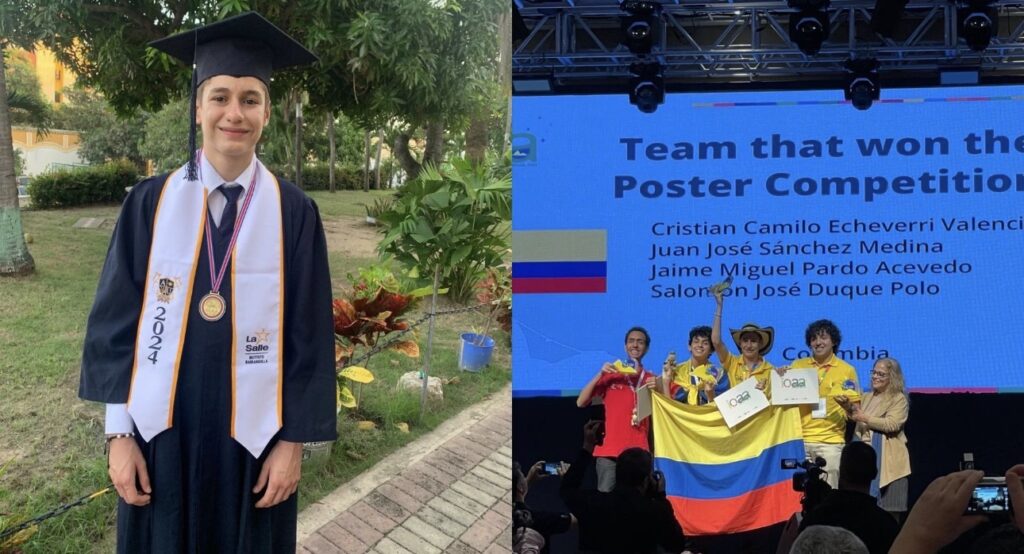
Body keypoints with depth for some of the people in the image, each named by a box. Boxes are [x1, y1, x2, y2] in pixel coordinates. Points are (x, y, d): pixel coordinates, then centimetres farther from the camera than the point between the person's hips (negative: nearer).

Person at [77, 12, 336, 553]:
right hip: (160, 431, 1)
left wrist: (294, 441, -5)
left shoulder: (293, 212, -4)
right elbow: (115, 321, 0)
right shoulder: (150, 203, -2)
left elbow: (309, 336, -3)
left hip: (252, 435, 0)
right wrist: (119, 433, -3)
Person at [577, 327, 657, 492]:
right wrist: (600, 375, -8)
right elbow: (580, 402, 2)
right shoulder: (610, 375, 9)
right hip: (609, 451, 0)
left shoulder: (652, 380, 11)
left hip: (639, 452, 1)